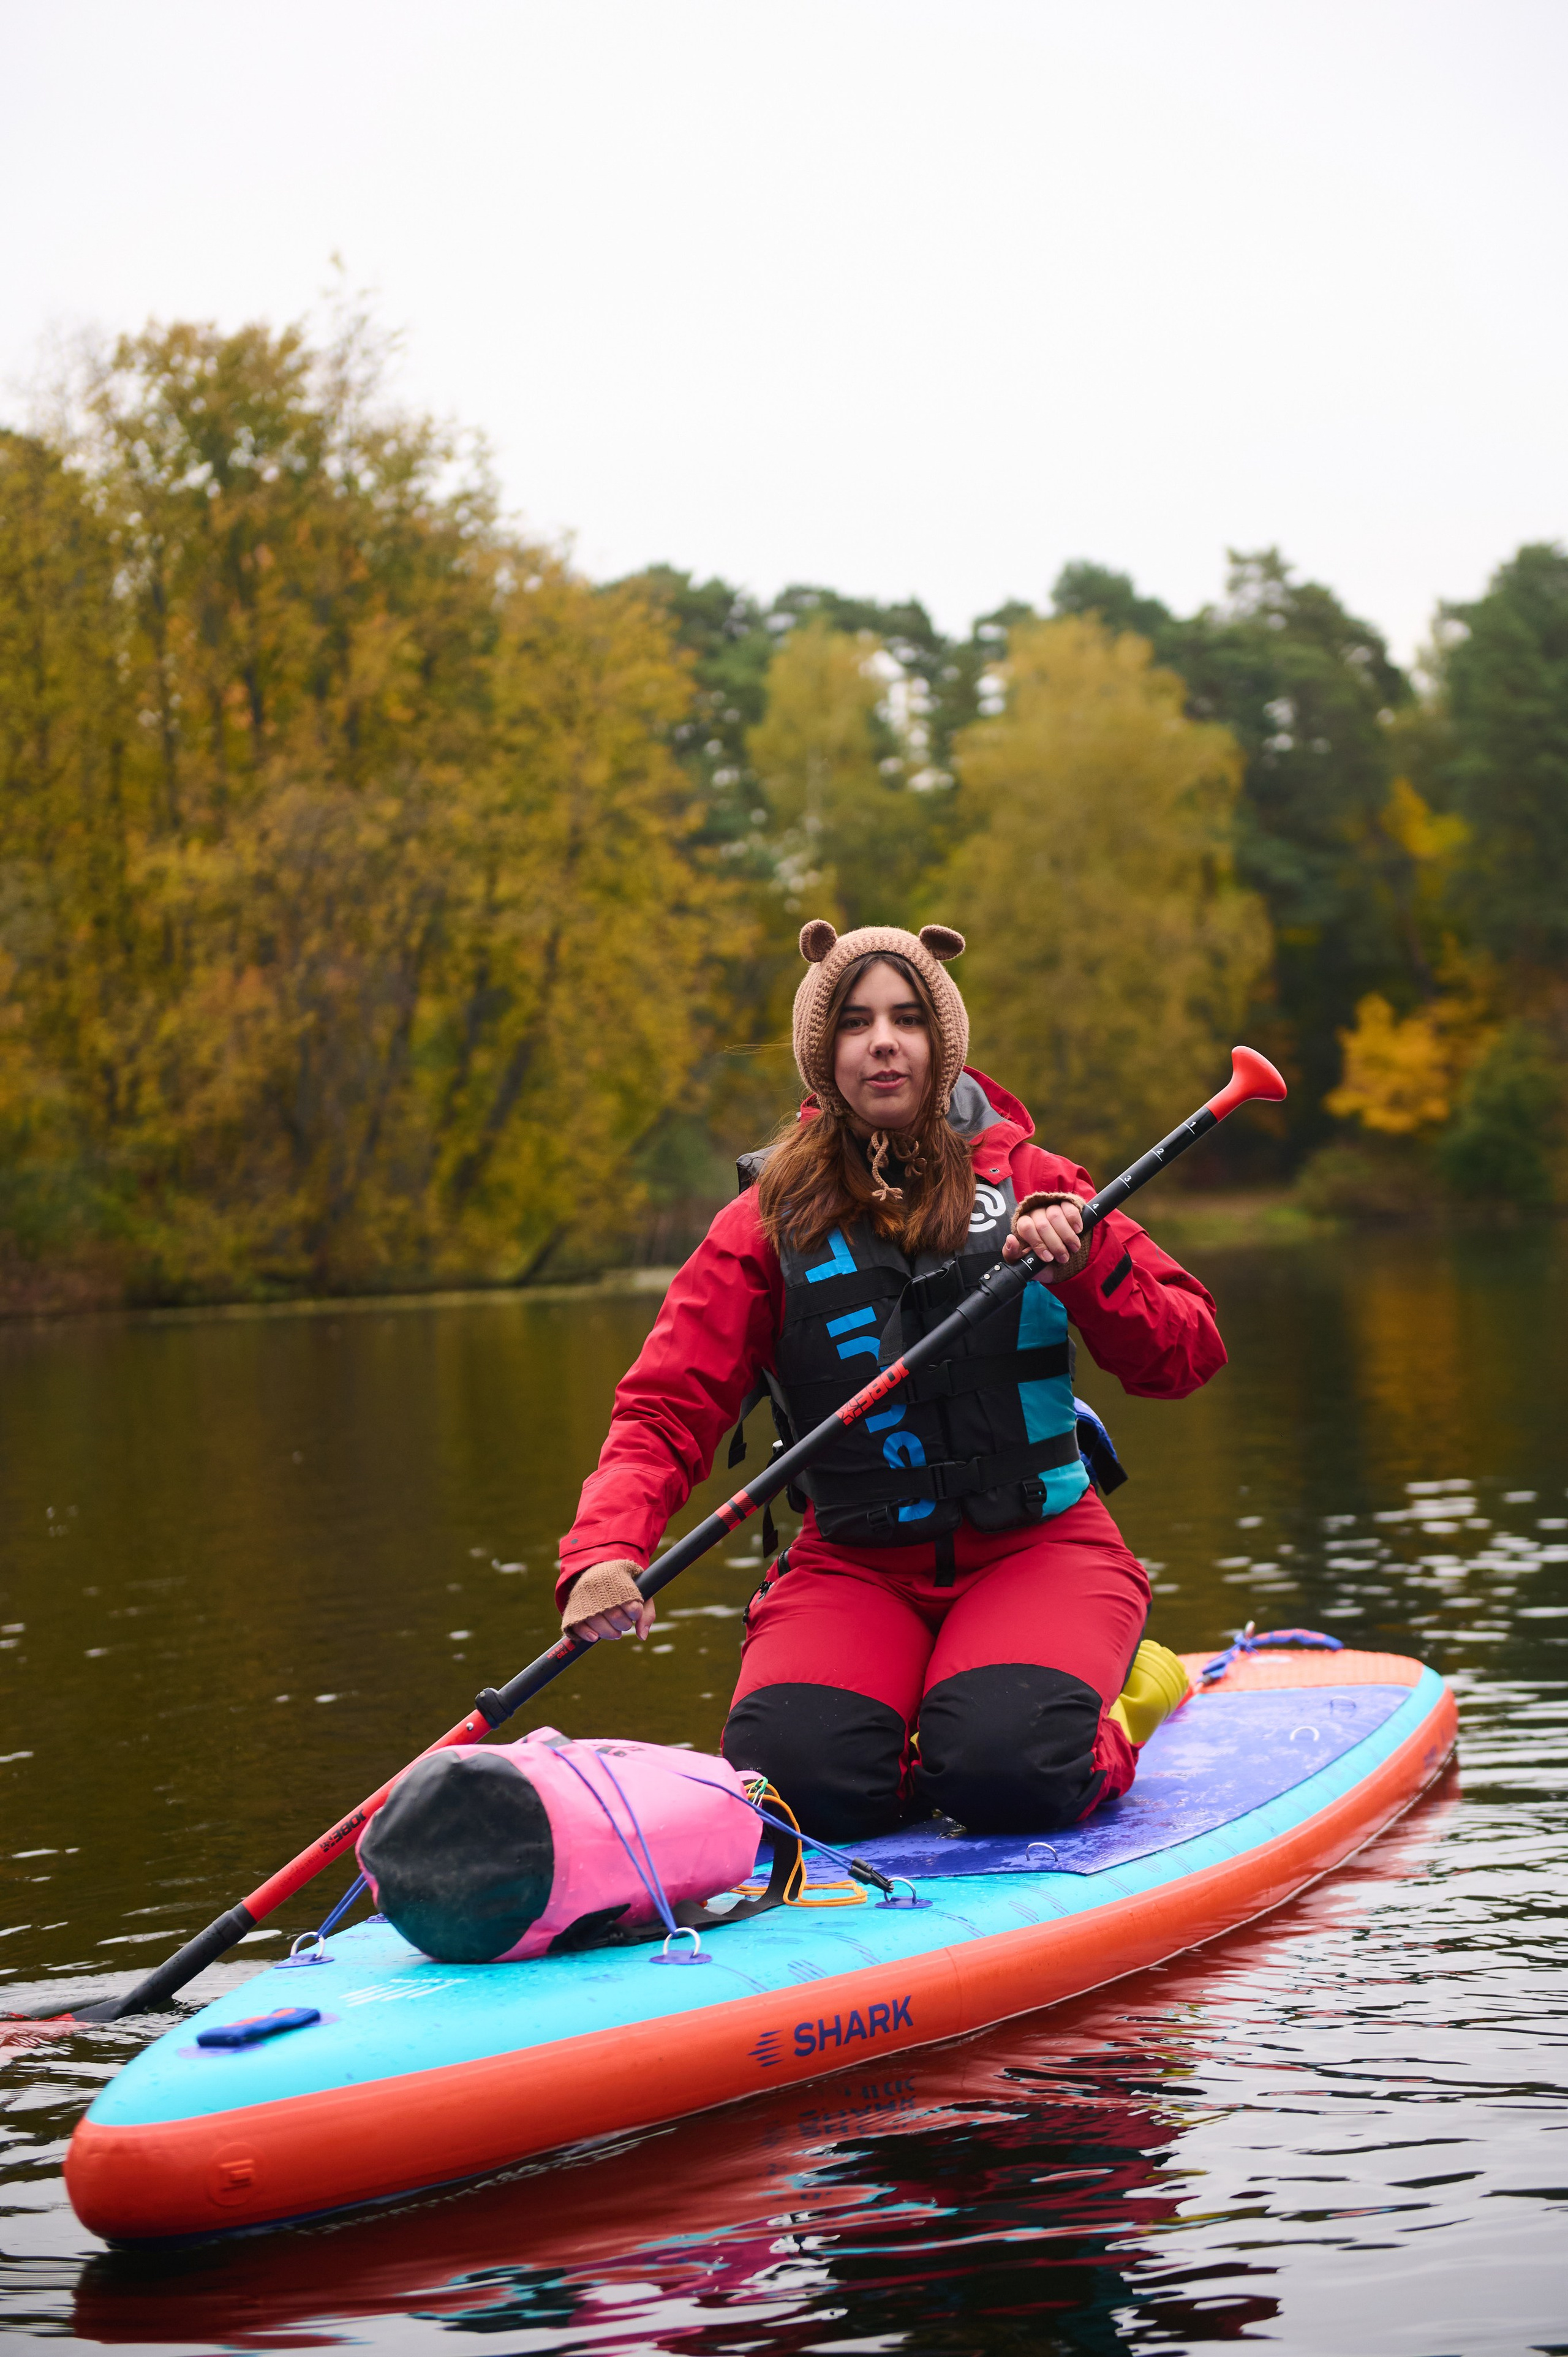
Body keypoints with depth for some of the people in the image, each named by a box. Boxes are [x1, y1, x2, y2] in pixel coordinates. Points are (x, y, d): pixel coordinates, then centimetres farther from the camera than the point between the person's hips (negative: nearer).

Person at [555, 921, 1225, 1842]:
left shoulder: (1027, 1182, 3)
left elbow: (1188, 1357, 2)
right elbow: (665, 1412, -4)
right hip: (854, 1566, 1)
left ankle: (1114, 1699, 7)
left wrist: (1086, 1264, -17)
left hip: (1035, 1548, -1)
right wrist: (604, 1554, -23)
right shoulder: (768, 1220, 2)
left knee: (1007, 1778, -27)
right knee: (796, 1776, -25)